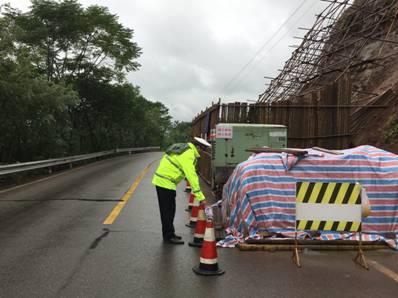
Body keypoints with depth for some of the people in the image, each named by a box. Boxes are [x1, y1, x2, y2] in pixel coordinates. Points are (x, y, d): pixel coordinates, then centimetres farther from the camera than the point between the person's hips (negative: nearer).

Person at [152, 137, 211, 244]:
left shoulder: (184, 148, 11)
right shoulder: (188, 155, -20)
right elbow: (192, 176, -25)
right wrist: (200, 197, -24)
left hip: (161, 180, 10)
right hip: (165, 183, -10)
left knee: (169, 209, 17)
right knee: (168, 211, -1)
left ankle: (169, 233, 27)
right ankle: (169, 236, 8)